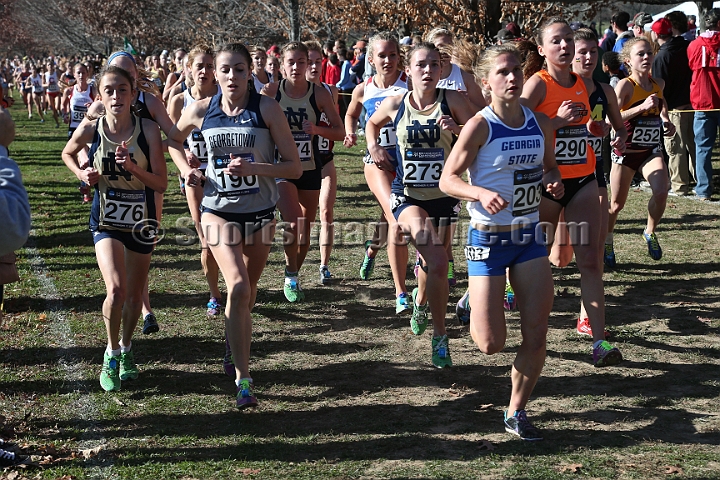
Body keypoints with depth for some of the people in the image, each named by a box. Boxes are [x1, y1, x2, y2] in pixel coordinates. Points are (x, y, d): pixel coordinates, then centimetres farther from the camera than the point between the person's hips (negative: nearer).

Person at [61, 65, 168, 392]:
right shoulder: (90, 129, -11)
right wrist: (82, 174, -6)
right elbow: (68, 154, 12)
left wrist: (133, 168, -27)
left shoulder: (148, 130, -14)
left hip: (141, 221, 1)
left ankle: (126, 349, 39)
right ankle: (112, 353, 5)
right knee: (116, 289, -20)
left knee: (135, 294, 12)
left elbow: (161, 183, -11)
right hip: (106, 221, -1)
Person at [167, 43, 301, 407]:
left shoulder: (266, 108, -10)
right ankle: (243, 380, -12)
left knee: (248, 293, 17)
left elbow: (295, 167, -11)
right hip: (219, 210, -1)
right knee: (238, 288, -18)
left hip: (261, 212, 1)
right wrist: (187, 169, 0)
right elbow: (172, 140, 17)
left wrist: (253, 167, -25)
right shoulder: (200, 111, -5)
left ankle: (233, 351, 45)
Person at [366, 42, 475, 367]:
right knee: (436, 261, -23)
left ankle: (421, 302, 51)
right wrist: (374, 147, 4)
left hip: (443, 196, 2)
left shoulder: (451, 100, -6)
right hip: (407, 196, -1)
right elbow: (372, 123, 20)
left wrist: (457, 128, -26)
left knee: (436, 265, 15)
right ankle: (440, 336, -10)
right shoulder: (395, 104, -2)